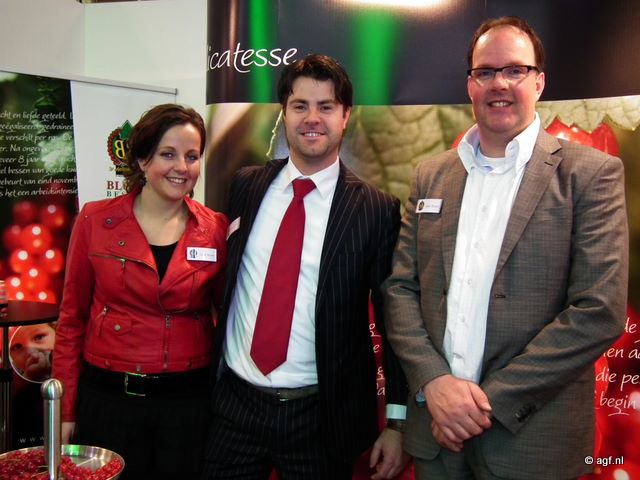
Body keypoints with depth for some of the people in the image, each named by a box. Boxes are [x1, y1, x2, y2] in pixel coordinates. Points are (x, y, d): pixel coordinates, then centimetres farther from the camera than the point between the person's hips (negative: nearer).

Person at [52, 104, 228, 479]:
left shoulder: (217, 230, -4)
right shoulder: (95, 220, -4)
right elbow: (72, 317, 2)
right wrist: (66, 409, 1)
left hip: (187, 401, 1)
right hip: (107, 399, 0)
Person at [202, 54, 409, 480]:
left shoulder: (378, 210, -8)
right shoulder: (245, 186, 1)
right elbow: (221, 278, 10)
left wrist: (396, 423, -3)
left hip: (322, 417, -2)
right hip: (235, 402, 3)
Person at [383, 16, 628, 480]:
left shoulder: (592, 174, -6)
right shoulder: (431, 176, 6)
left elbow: (600, 311, -13)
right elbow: (400, 287, 4)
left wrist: (491, 400, -15)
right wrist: (434, 381, -11)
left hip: (531, 437, -3)